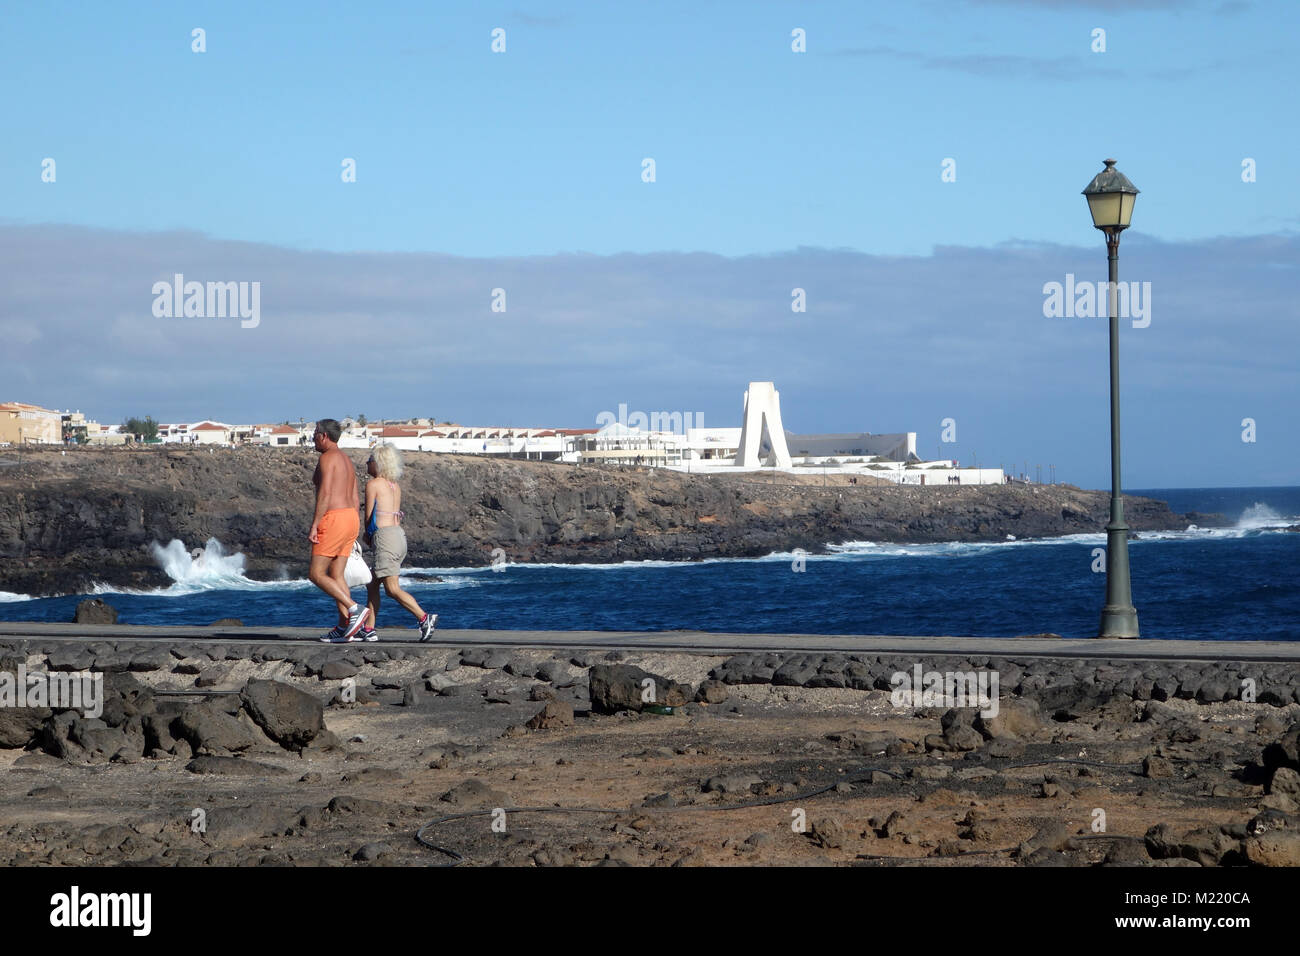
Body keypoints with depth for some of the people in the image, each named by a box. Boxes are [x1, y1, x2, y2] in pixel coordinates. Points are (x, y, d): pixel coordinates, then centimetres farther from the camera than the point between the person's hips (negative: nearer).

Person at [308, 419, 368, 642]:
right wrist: (351, 533, 23)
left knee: (316, 574, -5)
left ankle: (354, 609, -15)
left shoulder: (327, 458, -8)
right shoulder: (347, 460, 20)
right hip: (351, 516, 9)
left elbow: (325, 494, -18)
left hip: (333, 519, -9)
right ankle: (343, 628, 3)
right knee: (336, 575, 9)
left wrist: (314, 526, -18)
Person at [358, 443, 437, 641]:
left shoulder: (373, 484, -7)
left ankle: (424, 618, -17)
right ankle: (369, 630, 13)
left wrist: (368, 535, 16)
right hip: (399, 535, 9)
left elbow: (369, 516, -3)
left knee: (392, 589, -8)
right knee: (372, 585, 14)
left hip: (384, 536, -9)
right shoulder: (396, 486, 15)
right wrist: (372, 536, 12)